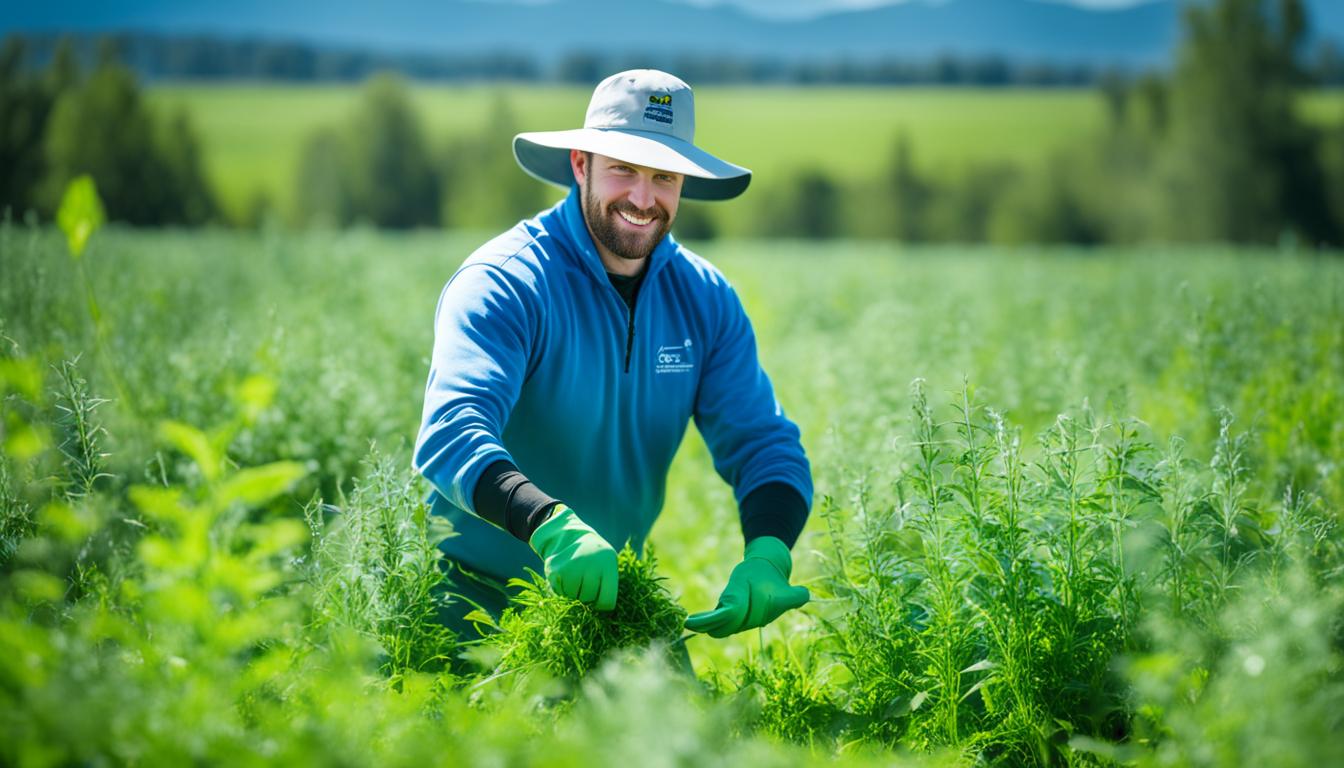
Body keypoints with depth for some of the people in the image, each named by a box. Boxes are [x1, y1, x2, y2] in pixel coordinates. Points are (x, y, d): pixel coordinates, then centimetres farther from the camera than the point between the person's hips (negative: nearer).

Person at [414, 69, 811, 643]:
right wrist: (552, 526, -48)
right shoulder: (503, 284, -16)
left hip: (612, 592, 5)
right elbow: (451, 434, -30)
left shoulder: (705, 299, 2)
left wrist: (768, 554, -23)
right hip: (477, 596, -5)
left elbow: (764, 443, -1)